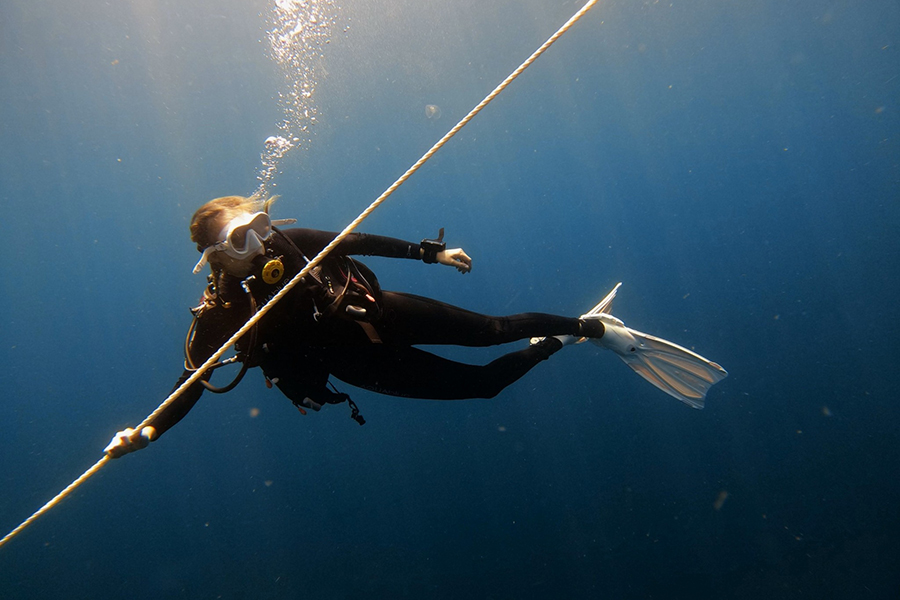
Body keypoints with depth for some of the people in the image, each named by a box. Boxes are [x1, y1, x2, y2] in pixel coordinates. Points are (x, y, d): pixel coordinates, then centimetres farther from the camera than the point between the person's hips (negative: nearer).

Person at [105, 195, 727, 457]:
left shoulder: (285, 243, -8)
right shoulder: (216, 318, -12)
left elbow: (360, 241, -2)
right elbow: (189, 389, -8)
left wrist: (431, 252, -3)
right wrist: (143, 434, -24)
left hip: (379, 314, 1)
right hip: (363, 368, -1)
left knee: (492, 329, -5)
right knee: (479, 383, 0)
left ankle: (596, 327, 18)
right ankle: (561, 344, 24)